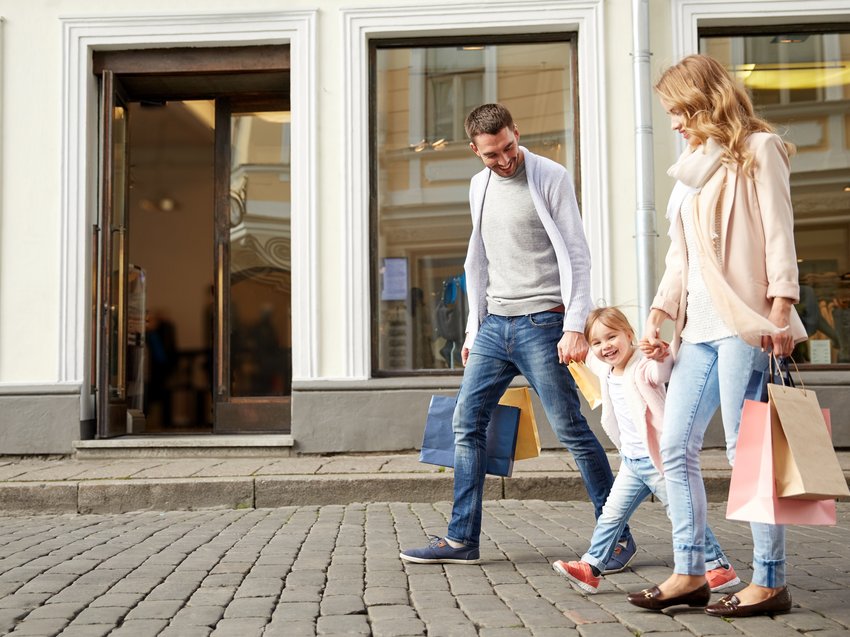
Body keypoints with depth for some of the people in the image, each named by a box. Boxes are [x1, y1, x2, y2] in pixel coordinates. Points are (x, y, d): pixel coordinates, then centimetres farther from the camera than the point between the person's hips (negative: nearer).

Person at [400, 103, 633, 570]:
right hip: (494, 325, 7)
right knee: (467, 423, 4)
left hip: (542, 322, -6)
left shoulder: (551, 178, -5)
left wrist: (575, 326, -18)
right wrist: (473, 328, 17)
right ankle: (462, 540, 12)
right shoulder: (479, 186, 14)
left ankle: (618, 535, 7)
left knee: (570, 428, -5)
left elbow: (576, 256, -9)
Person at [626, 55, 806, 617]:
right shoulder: (694, 168, 22)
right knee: (676, 447, 5)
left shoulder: (757, 149, 2)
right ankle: (690, 573, 12)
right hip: (698, 325, 8)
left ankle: (770, 582, 2)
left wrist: (781, 306, -17)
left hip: (742, 321, -8)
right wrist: (656, 316, 14)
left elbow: (778, 232, -7)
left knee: (746, 449, -7)